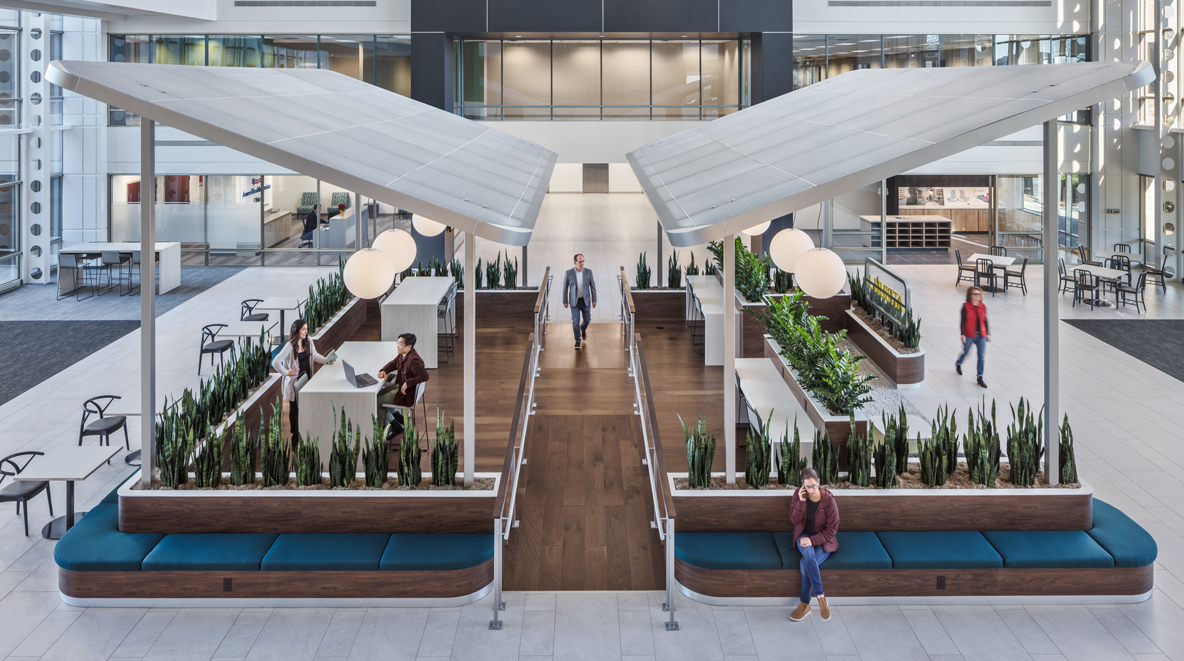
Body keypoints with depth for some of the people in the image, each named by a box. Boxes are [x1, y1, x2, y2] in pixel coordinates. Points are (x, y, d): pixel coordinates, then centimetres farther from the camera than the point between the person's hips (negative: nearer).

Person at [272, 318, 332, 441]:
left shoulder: (308, 341, 1)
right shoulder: (290, 346, -18)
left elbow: (314, 355, 15)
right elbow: (276, 363, -18)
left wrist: (326, 360, 1)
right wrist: (287, 372, -15)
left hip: (307, 378, 5)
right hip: (295, 380, -5)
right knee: (294, 408, 6)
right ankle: (294, 435, 17)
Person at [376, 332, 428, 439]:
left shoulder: (413, 360, -31)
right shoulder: (402, 355, -1)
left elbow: (424, 376, -38)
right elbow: (393, 364, 16)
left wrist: (407, 383, -34)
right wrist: (383, 370, -5)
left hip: (407, 394, -10)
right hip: (399, 386, 10)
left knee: (375, 402, -5)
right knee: (378, 393, 23)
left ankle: (396, 426, 9)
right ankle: (399, 418, 26)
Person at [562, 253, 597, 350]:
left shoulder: (588, 272, -7)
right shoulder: (569, 273, -10)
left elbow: (592, 286, -1)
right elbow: (565, 288, -3)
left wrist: (594, 300, -2)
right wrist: (565, 301, -3)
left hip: (585, 301, 2)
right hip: (574, 301, -2)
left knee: (587, 319, 10)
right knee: (575, 321, -3)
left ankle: (583, 329, 45)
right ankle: (578, 341, 14)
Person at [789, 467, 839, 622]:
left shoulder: (829, 501, -15)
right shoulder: (798, 496, -5)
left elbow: (831, 530, -13)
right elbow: (794, 521, -7)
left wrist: (813, 540, -25)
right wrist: (801, 502, -21)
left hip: (823, 540, -2)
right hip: (804, 535, 2)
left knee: (806, 563, -30)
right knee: (808, 553, -35)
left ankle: (805, 604, -18)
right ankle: (820, 596, -33)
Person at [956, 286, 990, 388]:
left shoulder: (983, 306, 3)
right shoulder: (966, 306, -9)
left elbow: (985, 321, 10)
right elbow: (963, 321, -9)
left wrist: (988, 334, 10)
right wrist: (962, 334, -14)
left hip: (981, 335, 3)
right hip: (969, 335, -3)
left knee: (982, 357, 1)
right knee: (966, 352, 15)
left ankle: (980, 378, 8)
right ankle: (958, 364, 49)